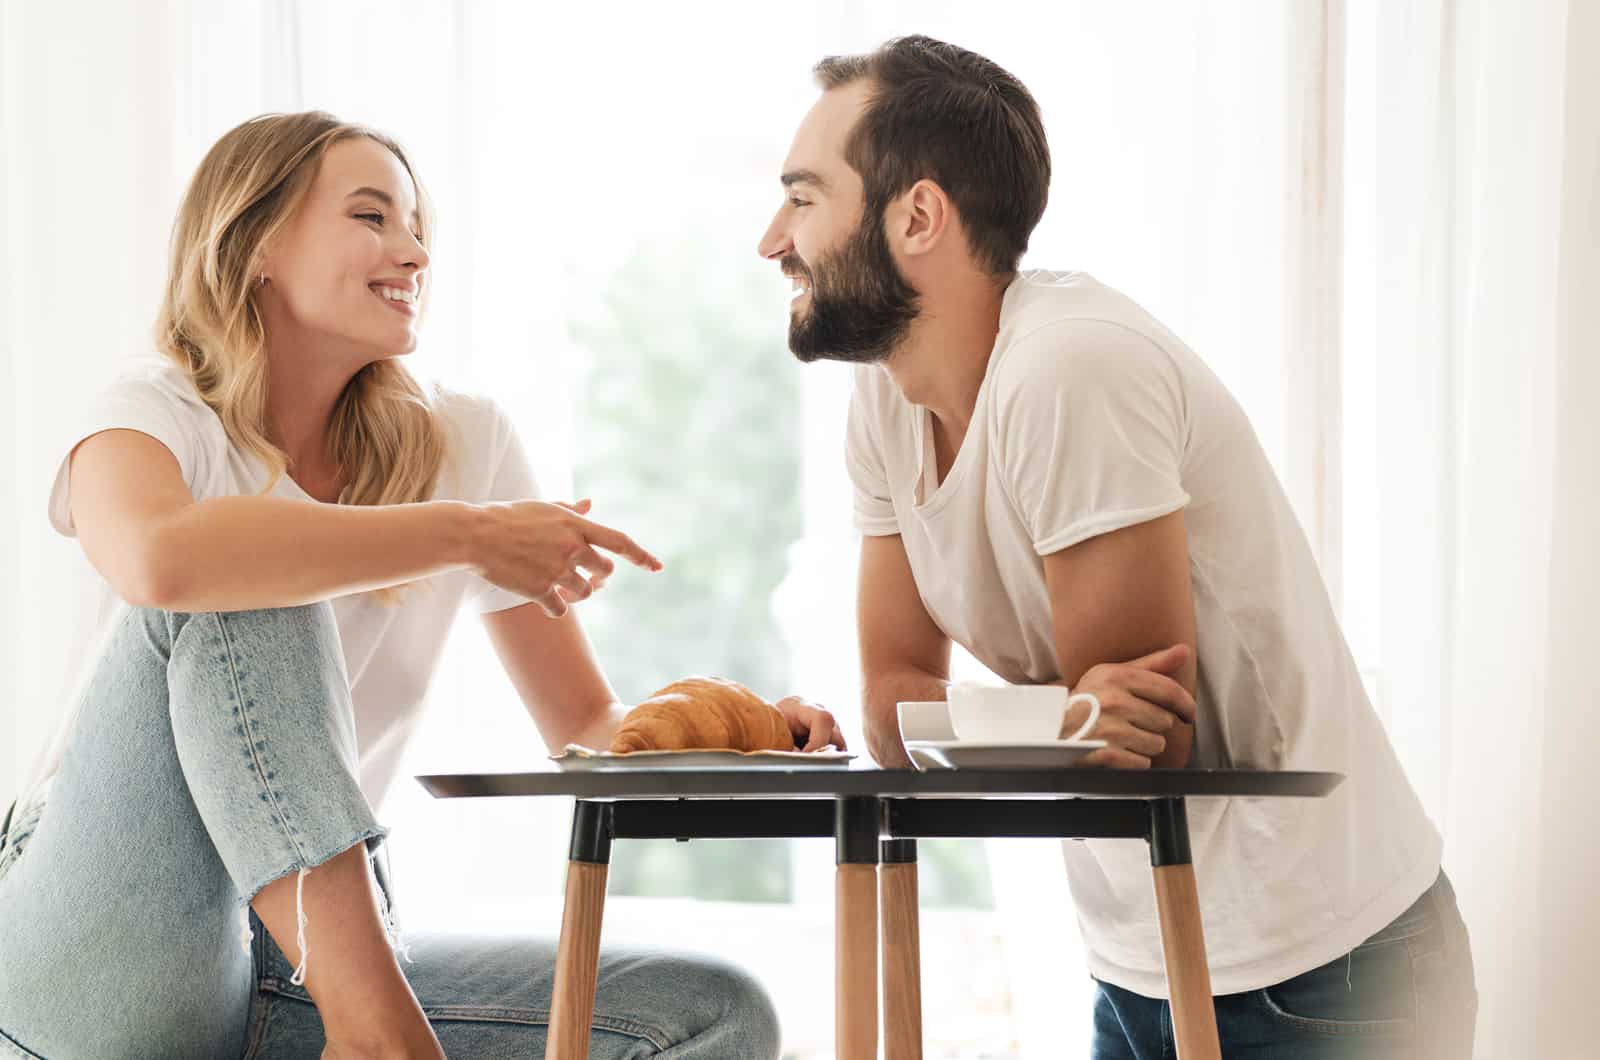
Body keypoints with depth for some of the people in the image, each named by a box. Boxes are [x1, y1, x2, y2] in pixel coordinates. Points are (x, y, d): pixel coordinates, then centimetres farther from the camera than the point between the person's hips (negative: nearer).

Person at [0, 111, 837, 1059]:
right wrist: (468, 534, -28)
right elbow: (158, 559, -34)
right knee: (244, 587, -28)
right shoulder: (158, 415, -7)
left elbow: (586, 723, 8)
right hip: (106, 941, -4)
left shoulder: (466, 441, 7)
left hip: (319, 958, 5)